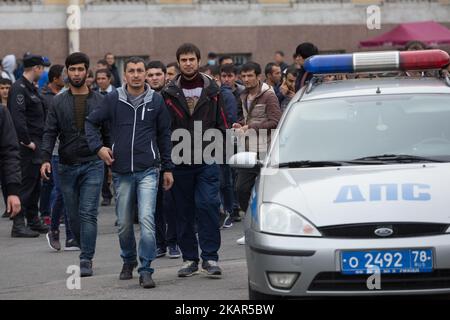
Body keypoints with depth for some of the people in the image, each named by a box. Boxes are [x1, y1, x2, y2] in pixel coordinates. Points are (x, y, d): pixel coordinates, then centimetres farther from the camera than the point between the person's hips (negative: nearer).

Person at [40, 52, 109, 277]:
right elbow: (50, 133, 1)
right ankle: (86, 252, 24)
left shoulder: (99, 101, 4)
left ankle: (86, 260, -12)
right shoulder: (58, 102, 7)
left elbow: (107, 135, 7)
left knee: (88, 214, -11)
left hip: (92, 165, -2)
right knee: (73, 215, 7)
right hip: (67, 167, 2)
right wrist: (45, 159, -14)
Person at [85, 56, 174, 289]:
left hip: (148, 171, -2)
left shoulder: (156, 100, 3)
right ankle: (128, 261, 33)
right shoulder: (113, 100, 2)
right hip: (122, 172, 2)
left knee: (147, 219, -15)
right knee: (124, 223, 10)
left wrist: (167, 168, 8)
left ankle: (146, 270, -10)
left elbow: (164, 136, 9)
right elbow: (91, 122, 12)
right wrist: (98, 147, -3)